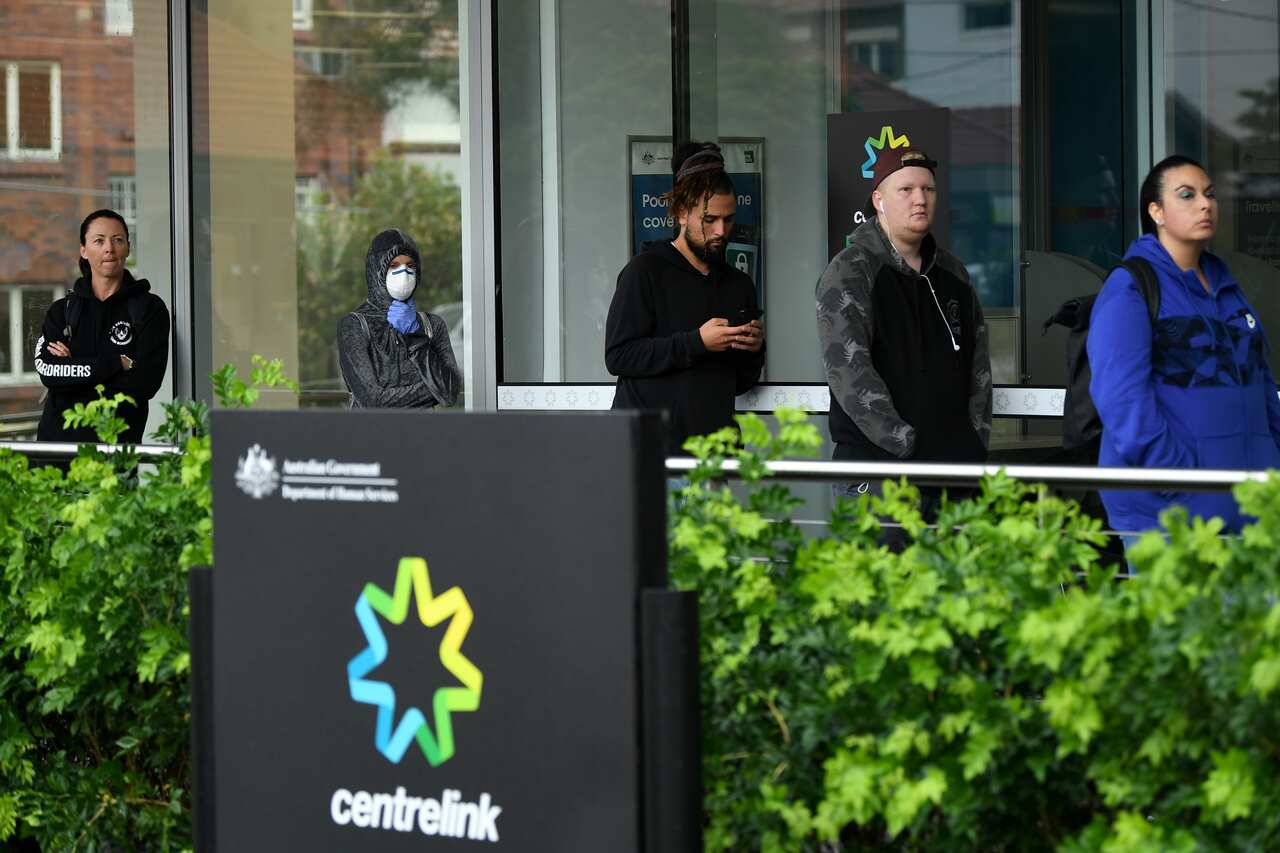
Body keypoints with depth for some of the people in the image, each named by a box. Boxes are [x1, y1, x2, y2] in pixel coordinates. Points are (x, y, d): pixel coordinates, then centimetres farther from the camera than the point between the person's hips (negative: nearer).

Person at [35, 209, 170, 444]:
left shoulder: (150, 308, 4)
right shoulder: (62, 310, 13)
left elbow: (146, 382, -8)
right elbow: (47, 371, -4)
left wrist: (73, 369, -5)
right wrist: (115, 364, -11)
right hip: (59, 433, 2)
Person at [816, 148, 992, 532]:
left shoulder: (952, 273, 17)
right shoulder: (849, 273, -6)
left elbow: (978, 364, 21)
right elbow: (849, 372, -15)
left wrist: (975, 441, 7)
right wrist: (908, 446, -18)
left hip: (955, 465, 7)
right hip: (877, 465, -6)